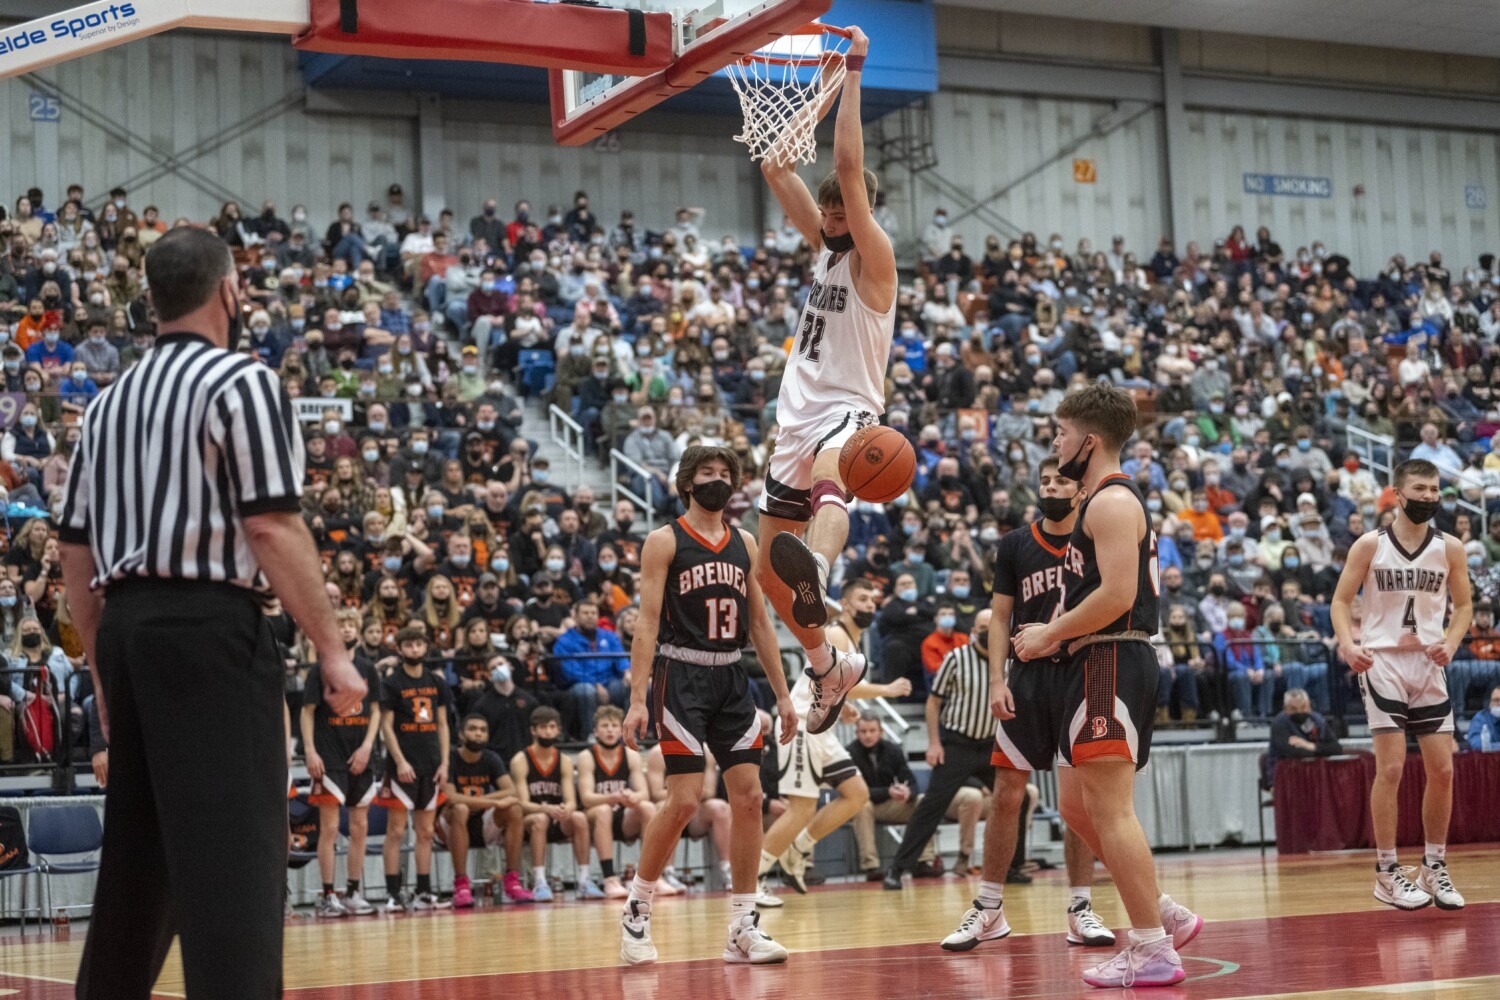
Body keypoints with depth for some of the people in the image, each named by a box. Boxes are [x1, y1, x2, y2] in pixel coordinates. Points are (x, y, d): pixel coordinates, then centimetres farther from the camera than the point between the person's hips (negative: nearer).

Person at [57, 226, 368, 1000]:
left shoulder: (110, 401, 16)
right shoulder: (240, 382, -6)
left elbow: (75, 552, 16)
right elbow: (271, 530, -14)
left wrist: (104, 668, 23)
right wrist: (332, 650, -11)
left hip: (126, 625, 8)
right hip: (209, 626, -8)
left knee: (137, 847, 16)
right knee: (233, 848, -11)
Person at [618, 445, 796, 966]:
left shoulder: (744, 543, 13)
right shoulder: (665, 541, -3)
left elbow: (760, 623, 16)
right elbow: (648, 622, -9)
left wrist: (782, 694, 11)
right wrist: (637, 699, -16)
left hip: (731, 678, 6)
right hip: (682, 675, -6)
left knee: (749, 797, 0)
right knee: (684, 800, -11)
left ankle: (743, 926, 6)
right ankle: (636, 912, 5)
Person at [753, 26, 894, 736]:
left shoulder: (873, 257, -5)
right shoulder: (824, 246, 16)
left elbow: (849, 167, -18)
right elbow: (777, 169, 15)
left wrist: (852, 75, -19)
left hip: (846, 413, -8)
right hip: (797, 419, 8)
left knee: (827, 476, -45)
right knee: (769, 573, 12)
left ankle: (818, 568, -77)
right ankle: (831, 668, 34)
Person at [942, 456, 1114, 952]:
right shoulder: (1015, 545, 6)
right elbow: (1000, 618, 6)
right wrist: (997, 680, -5)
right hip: (1029, 676, 1)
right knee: (1006, 795, 0)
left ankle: (1081, 910, 9)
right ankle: (989, 909, 9)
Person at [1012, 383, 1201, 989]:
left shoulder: (1112, 502, -12)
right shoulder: (1106, 501, 21)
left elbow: (1117, 594, -22)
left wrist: (1051, 635, -12)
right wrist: (1055, 633, 10)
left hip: (1112, 665, -11)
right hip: (1101, 666, 11)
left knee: (1110, 809, -11)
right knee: (1079, 808, 14)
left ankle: (1152, 952, -9)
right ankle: (1166, 916, 19)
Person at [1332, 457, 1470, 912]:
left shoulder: (1450, 548, 3)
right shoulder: (1370, 545, -3)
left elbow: (1463, 605, 10)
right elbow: (1341, 600, 0)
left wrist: (1451, 643, -9)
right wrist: (1347, 643, -18)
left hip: (1429, 665, 3)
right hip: (1383, 663, -3)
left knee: (1442, 769, 2)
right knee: (1391, 767, -8)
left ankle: (1435, 868, 16)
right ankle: (1386, 873, 0)